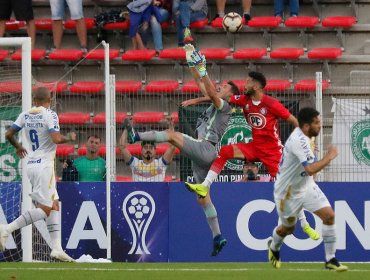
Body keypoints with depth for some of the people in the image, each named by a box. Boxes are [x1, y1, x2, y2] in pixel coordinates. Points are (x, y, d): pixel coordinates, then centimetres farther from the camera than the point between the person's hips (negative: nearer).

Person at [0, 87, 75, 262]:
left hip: (31, 164, 8)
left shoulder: (26, 115, 7)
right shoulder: (49, 115, -11)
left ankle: (56, 248, 5)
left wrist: (18, 147, 28)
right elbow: (56, 139, -21)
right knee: (44, 209, -7)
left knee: (54, 206, 11)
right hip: (44, 165, -8)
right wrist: (70, 138, -1)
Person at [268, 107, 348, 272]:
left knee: (329, 215, -11)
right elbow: (311, 169, -40)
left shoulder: (302, 135, -1)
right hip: (288, 191, -7)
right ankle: (274, 247, 50)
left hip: (306, 186, 7)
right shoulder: (298, 141, -31)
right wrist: (329, 157, -28)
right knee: (287, 228, 14)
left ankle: (330, 259, -5)